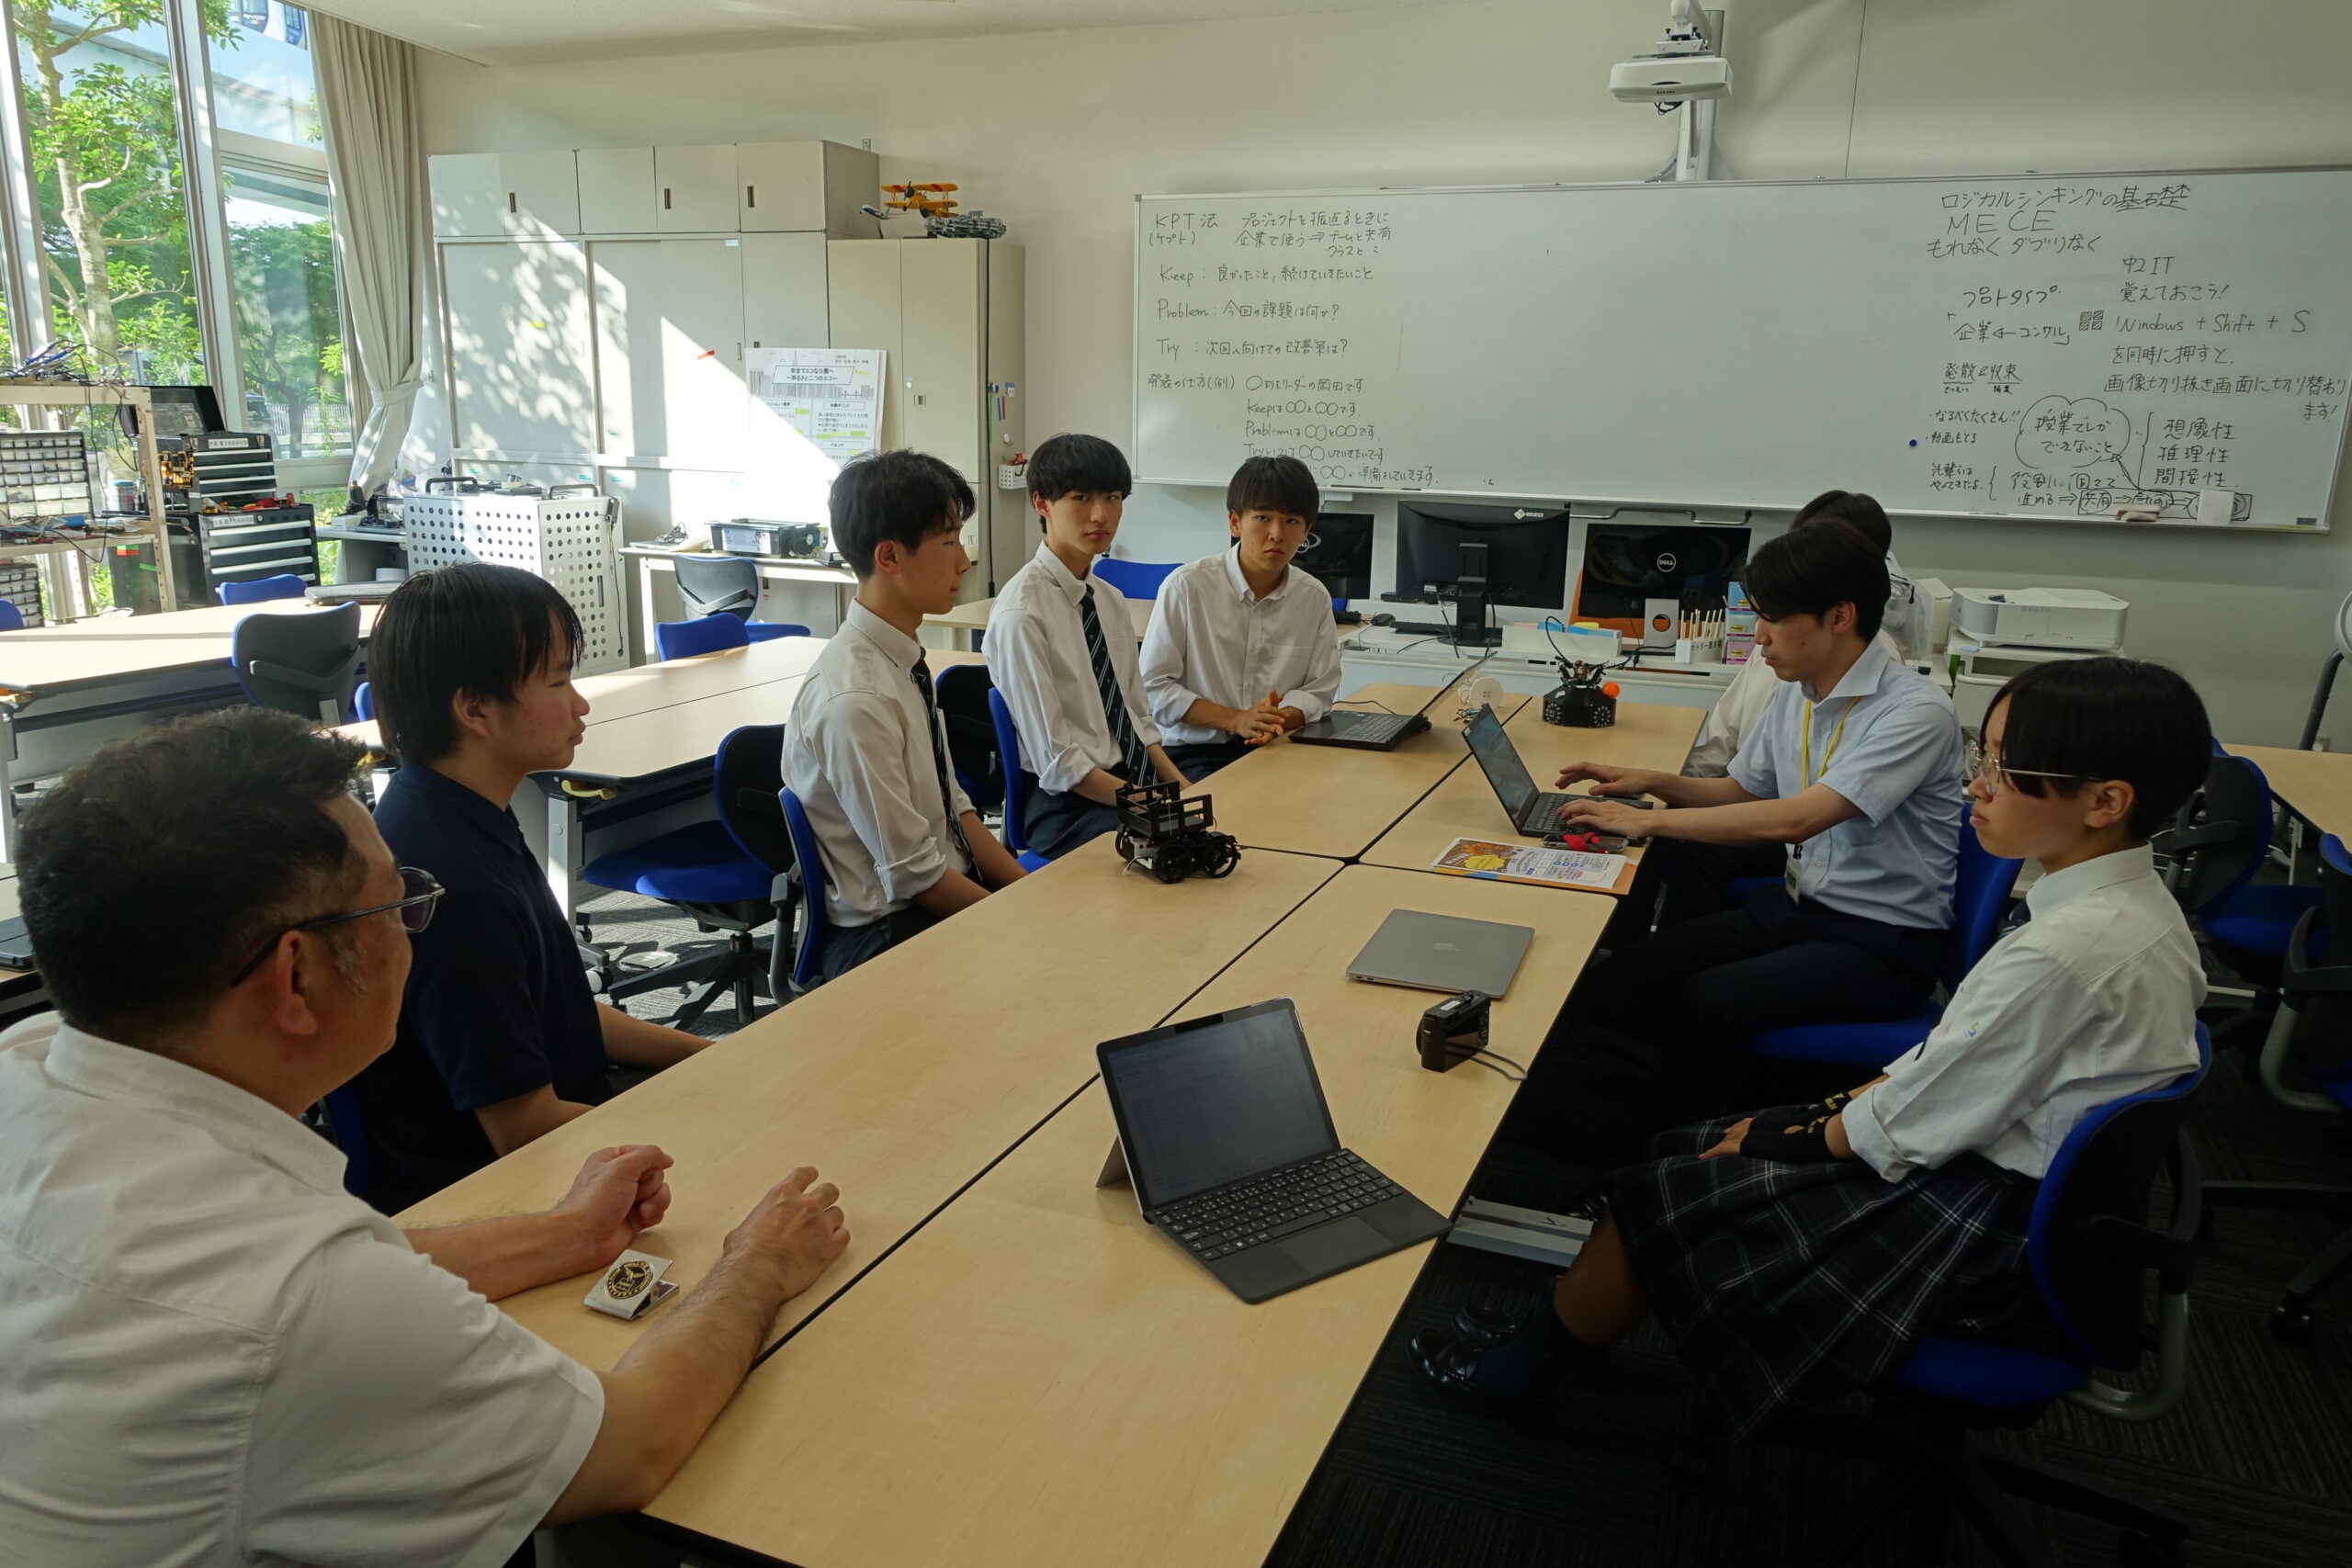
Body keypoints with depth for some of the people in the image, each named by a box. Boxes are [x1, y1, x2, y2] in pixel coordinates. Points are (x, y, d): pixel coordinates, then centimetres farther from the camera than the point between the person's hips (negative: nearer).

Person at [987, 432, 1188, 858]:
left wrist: (1182, 790, 1)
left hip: (1140, 780, 8)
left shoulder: (1111, 600, 11)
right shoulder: (1022, 614, -14)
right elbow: (1056, 762, -15)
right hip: (1071, 809, -8)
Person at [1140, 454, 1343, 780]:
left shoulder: (1315, 598, 3)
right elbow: (1152, 686, -8)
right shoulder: (1186, 586, -8)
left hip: (1275, 751, 4)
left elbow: (1318, 689, 9)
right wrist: (1235, 720, -17)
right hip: (1194, 753, -4)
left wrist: (1278, 720, -14)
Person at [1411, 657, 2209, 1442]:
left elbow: (1906, 1127, -21)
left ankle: (1519, 1367, 20)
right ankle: (1546, 1340, 20)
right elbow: (1959, 1057, 7)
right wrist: (1835, 1109, 4)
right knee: (1685, 1149, 8)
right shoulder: (2137, 904, 1)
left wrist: (1799, 1138, -4)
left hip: (1993, 1236, -9)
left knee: (1660, 1197, -2)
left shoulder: (2067, 950, -29)